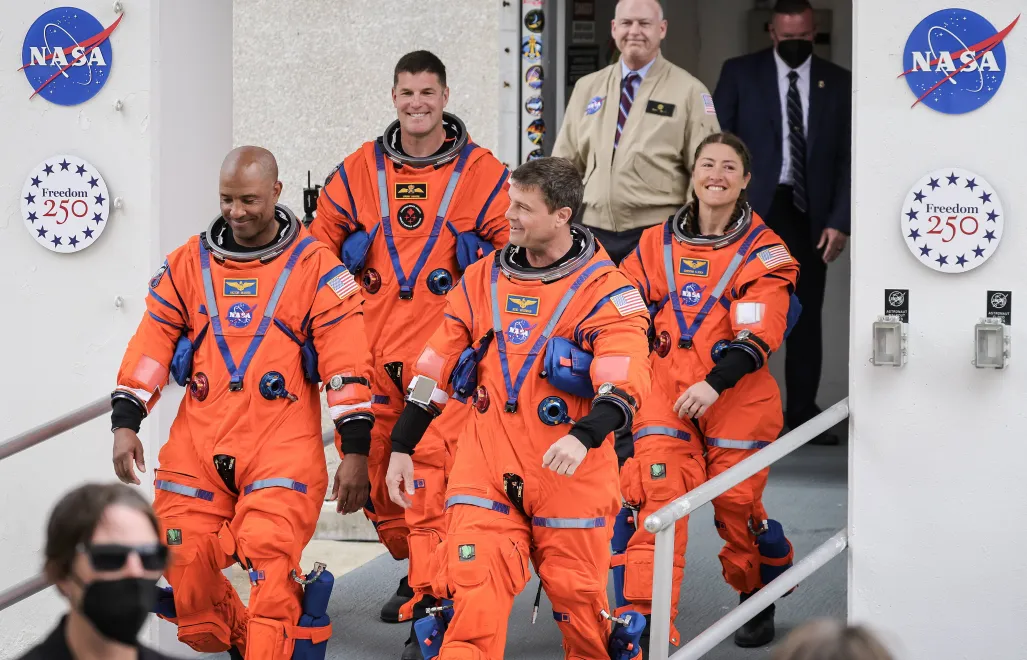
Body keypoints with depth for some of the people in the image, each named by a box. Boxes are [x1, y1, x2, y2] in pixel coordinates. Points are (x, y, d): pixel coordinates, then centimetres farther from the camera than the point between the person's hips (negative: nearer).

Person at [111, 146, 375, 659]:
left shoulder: (314, 266, 0)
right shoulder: (188, 264, 10)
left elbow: (346, 361, -2)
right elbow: (152, 343, 11)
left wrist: (355, 449, -7)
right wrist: (125, 423, 2)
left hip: (282, 443, -4)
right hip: (199, 443, 4)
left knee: (268, 560, -21)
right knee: (183, 566, -2)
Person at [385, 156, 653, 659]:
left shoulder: (605, 291, -7)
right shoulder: (481, 280, 8)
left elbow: (624, 385, -18)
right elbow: (436, 368, 14)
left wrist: (583, 437, -35)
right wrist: (401, 448, 12)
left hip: (572, 474, -3)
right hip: (486, 472, 3)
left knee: (578, 598, 5)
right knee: (474, 594, -10)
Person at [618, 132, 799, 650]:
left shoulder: (763, 249, -2)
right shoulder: (657, 244, 9)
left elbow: (759, 337, -13)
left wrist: (714, 383, -27)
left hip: (738, 399, -2)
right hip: (666, 394, 2)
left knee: (737, 506, 4)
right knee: (654, 499, -13)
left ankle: (761, 602, 33)